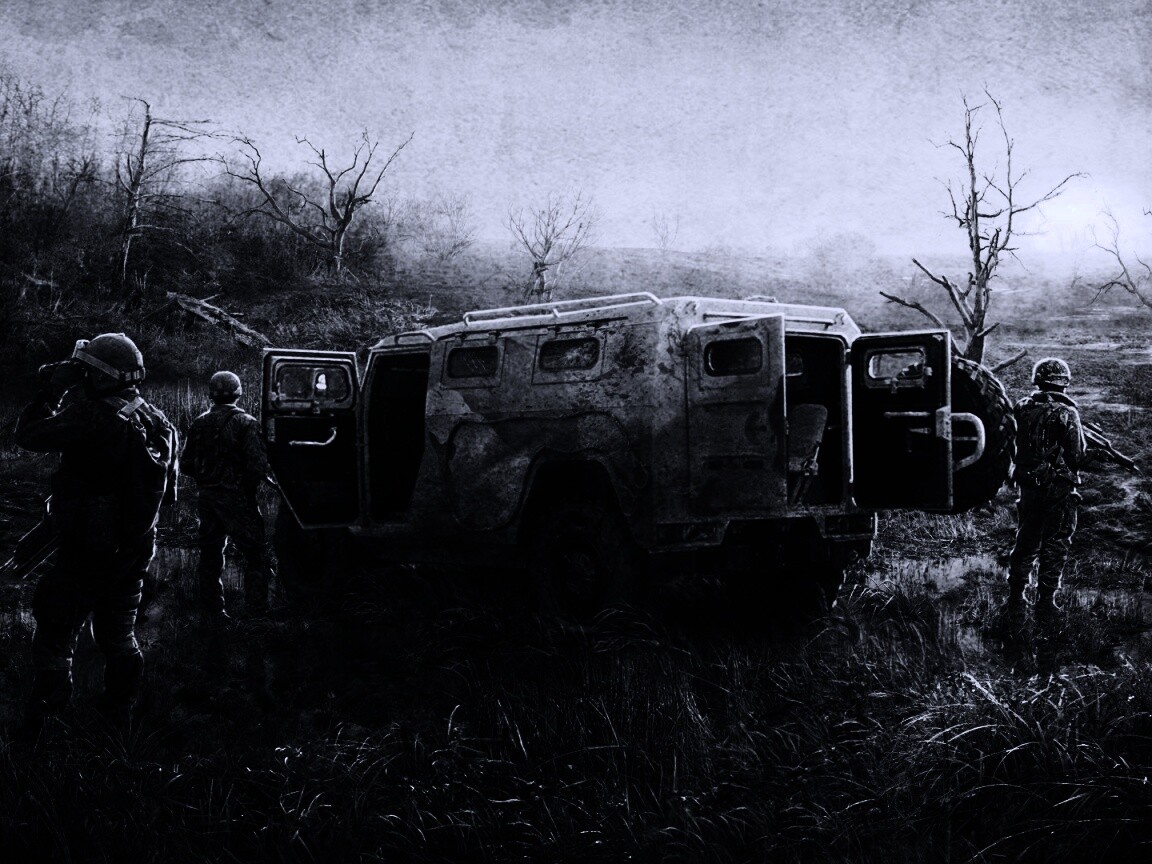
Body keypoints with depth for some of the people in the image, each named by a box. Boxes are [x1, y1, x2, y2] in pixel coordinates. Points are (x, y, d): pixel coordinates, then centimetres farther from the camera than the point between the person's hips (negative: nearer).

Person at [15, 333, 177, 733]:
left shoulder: (94, 419, -22)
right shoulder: (157, 422, 2)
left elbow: (29, 435, -14)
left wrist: (53, 389, -3)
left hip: (88, 554, -8)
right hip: (135, 550, 8)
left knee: (54, 639, 5)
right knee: (119, 637, 21)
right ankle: (118, 718, 30)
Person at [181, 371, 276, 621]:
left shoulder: (199, 424, 6)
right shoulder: (245, 423, -10)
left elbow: (186, 463, 9)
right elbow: (258, 463, -18)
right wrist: (250, 486, -1)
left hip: (206, 496, 6)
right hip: (235, 497, -6)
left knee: (210, 553, 14)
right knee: (256, 553, 3)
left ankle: (213, 609, 18)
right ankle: (256, 609, -1)